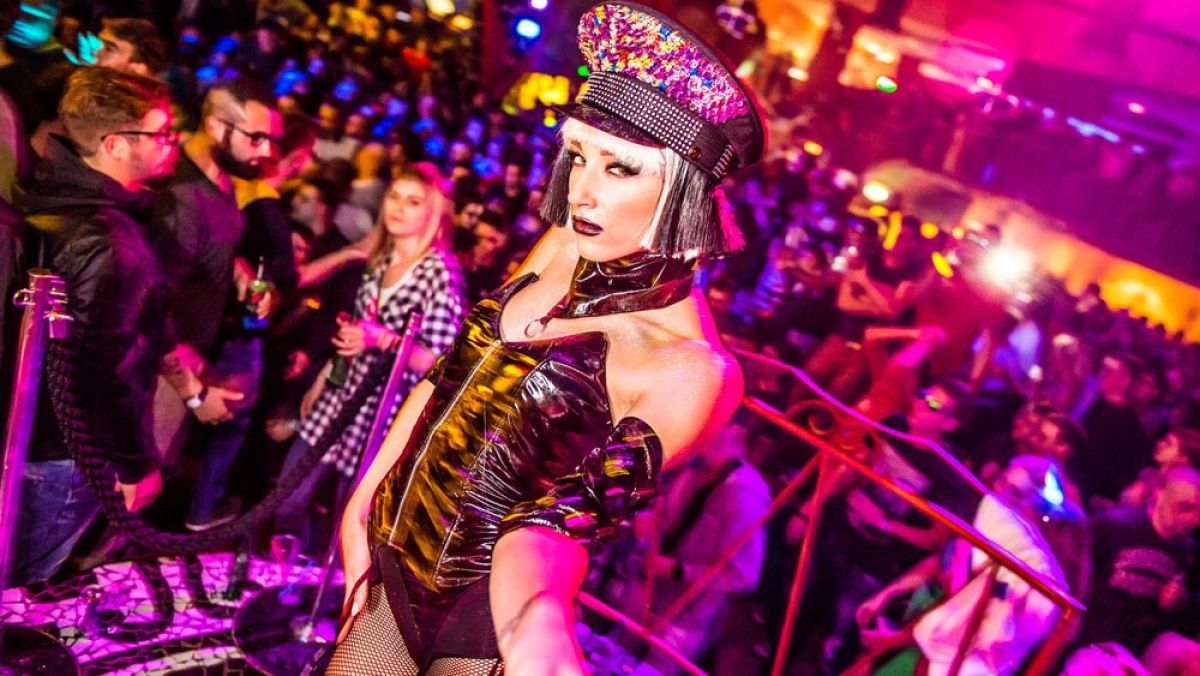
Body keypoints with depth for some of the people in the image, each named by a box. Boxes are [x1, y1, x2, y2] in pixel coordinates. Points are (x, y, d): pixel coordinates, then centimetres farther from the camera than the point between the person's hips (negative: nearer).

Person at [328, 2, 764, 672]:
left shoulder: (690, 367, -23)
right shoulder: (563, 247, -3)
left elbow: (570, 506, -31)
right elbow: (449, 376, 6)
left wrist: (533, 621, -52)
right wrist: (363, 503, 10)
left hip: (476, 620, -6)